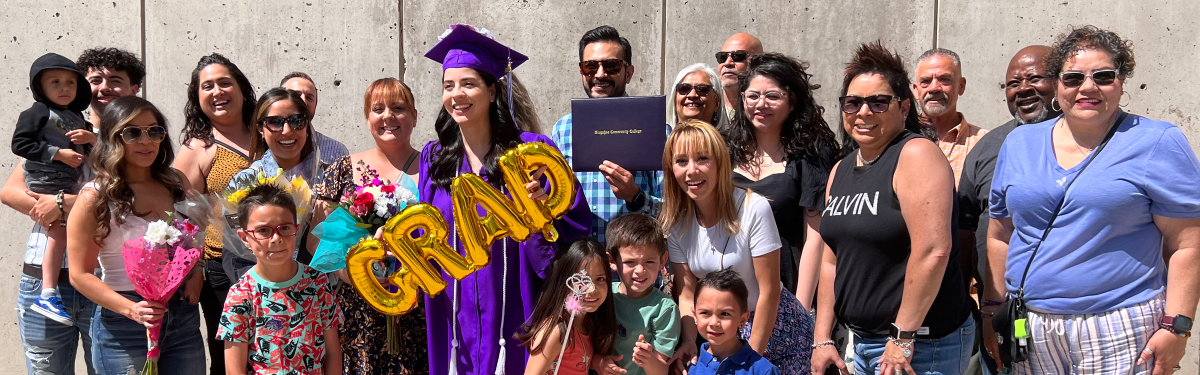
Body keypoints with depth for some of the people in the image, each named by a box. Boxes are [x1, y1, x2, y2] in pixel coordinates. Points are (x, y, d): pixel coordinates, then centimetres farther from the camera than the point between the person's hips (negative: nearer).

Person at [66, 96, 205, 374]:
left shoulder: (177, 183, 4)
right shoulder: (95, 198, -9)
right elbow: (80, 274, -9)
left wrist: (196, 273, 1)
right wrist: (131, 309, -21)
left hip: (184, 316, 4)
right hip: (124, 325, -4)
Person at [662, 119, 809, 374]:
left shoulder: (754, 208, -23)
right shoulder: (675, 221, -9)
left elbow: (769, 291, -19)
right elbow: (687, 293, -4)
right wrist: (689, 342, -18)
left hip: (773, 325, -3)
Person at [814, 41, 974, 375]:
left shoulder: (916, 155, -13)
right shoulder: (840, 171, 10)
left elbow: (933, 250, -22)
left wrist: (904, 338, -21)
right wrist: (822, 340, 8)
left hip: (922, 345, -7)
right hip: (860, 341, 7)